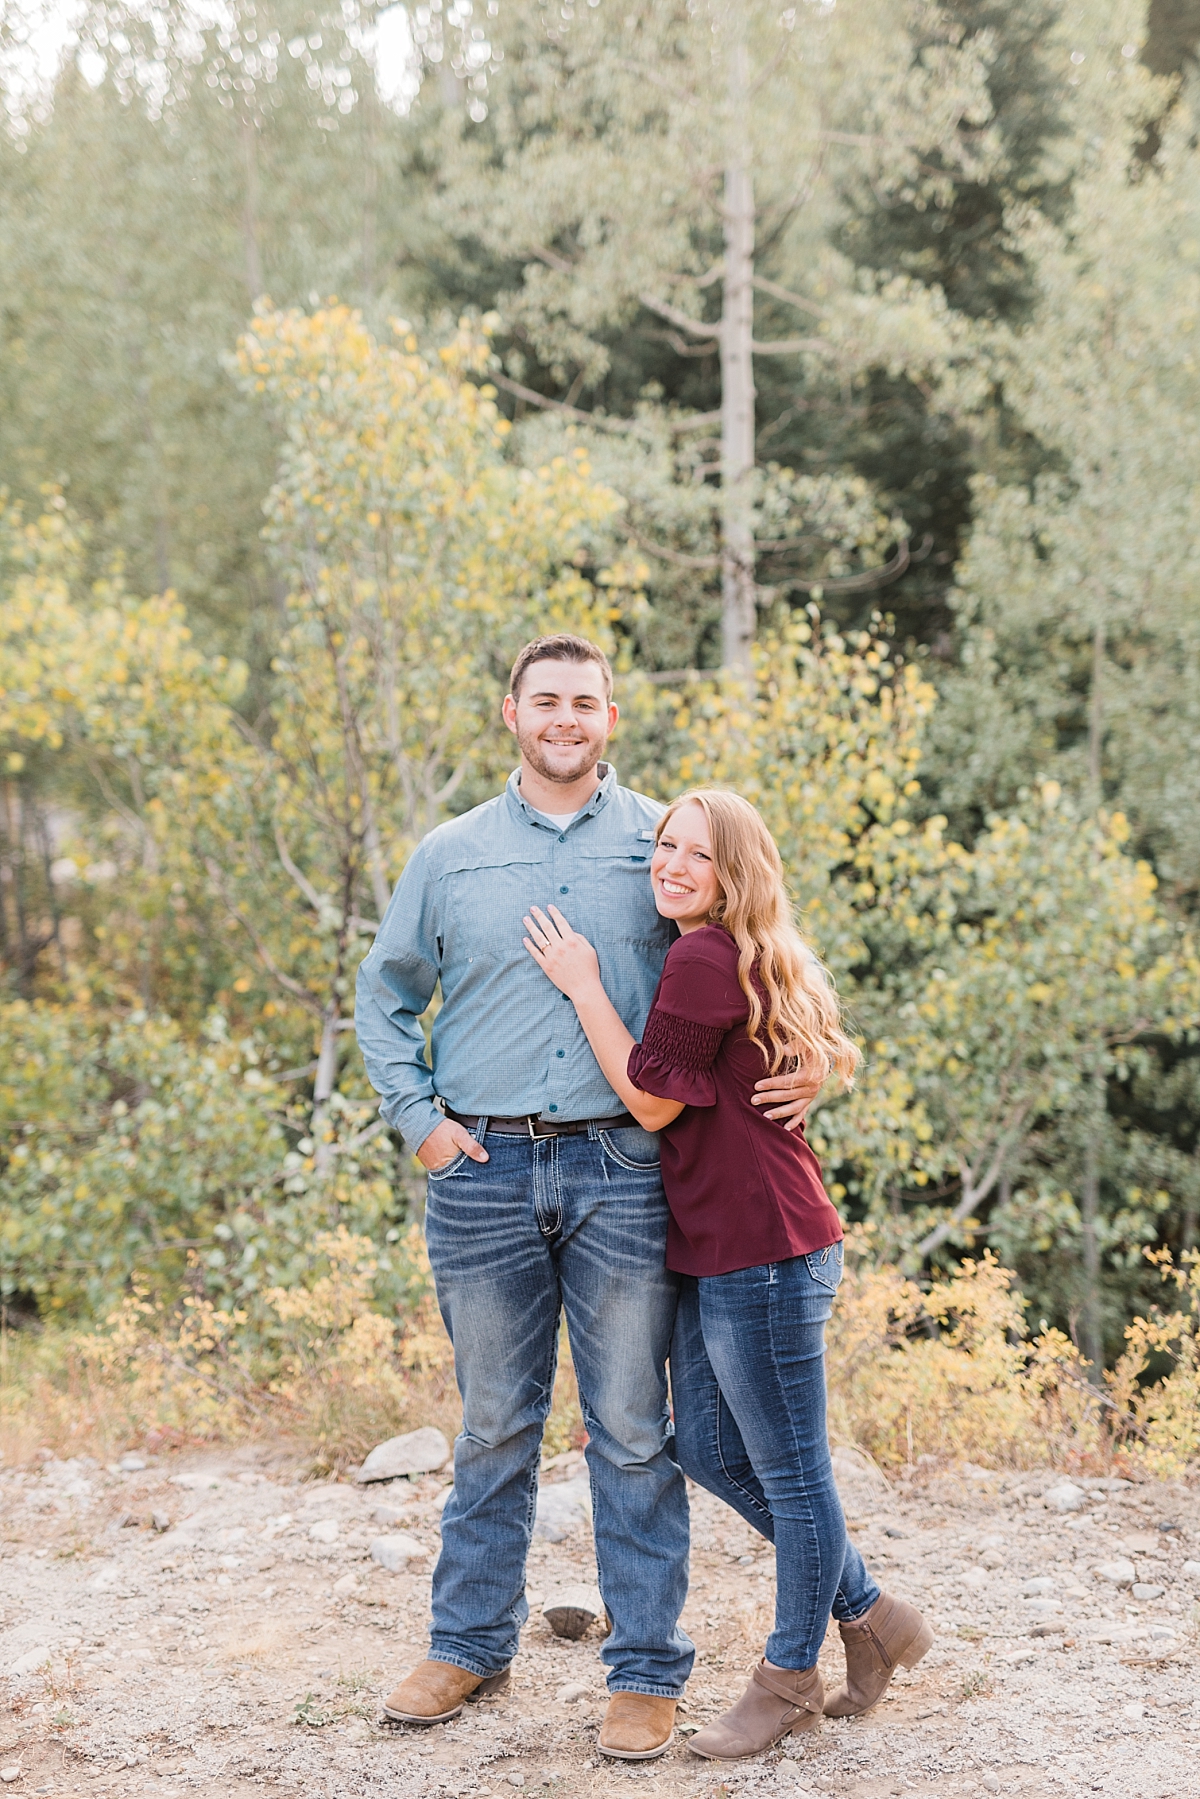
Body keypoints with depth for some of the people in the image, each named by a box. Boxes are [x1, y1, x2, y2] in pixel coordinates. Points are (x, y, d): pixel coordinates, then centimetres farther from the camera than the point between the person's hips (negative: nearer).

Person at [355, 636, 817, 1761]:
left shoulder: (665, 846, 6)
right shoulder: (450, 856, 10)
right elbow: (386, 998, 17)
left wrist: (803, 1067, -5)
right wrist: (418, 1118, 4)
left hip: (622, 1172, -1)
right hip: (484, 1174, 1)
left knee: (634, 1431, 3)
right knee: (494, 1427, 11)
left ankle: (646, 1670, 14)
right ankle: (470, 1645, 26)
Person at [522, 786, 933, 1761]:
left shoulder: (706, 959, -17)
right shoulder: (742, 958, 15)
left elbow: (653, 1098, -14)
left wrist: (583, 984, -9)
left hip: (763, 1255, -11)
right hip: (715, 1253, 11)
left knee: (788, 1471, 5)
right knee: (709, 1448, 19)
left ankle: (792, 1679, 20)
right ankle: (870, 1614, 31)